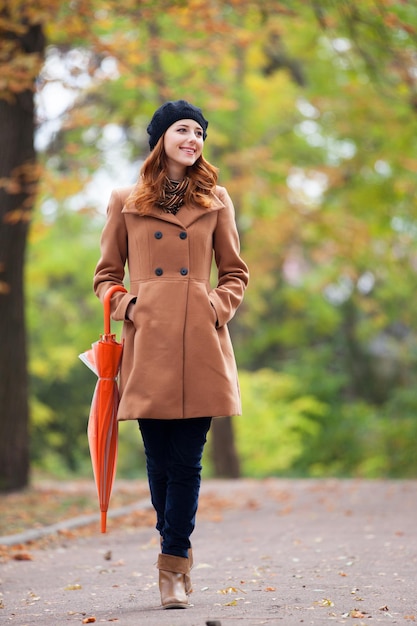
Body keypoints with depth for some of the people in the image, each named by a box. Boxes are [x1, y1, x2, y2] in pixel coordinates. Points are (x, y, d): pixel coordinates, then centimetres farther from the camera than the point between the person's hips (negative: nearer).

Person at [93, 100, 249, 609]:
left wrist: (218, 308, -2)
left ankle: (173, 567, 2)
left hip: (200, 345, 0)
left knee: (186, 459, -5)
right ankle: (179, 560, 18)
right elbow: (106, 275, 15)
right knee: (159, 458, 2)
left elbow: (235, 273, 16)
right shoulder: (126, 203, 10)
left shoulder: (215, 201, 12)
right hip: (149, 344, 0)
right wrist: (127, 307, -4)